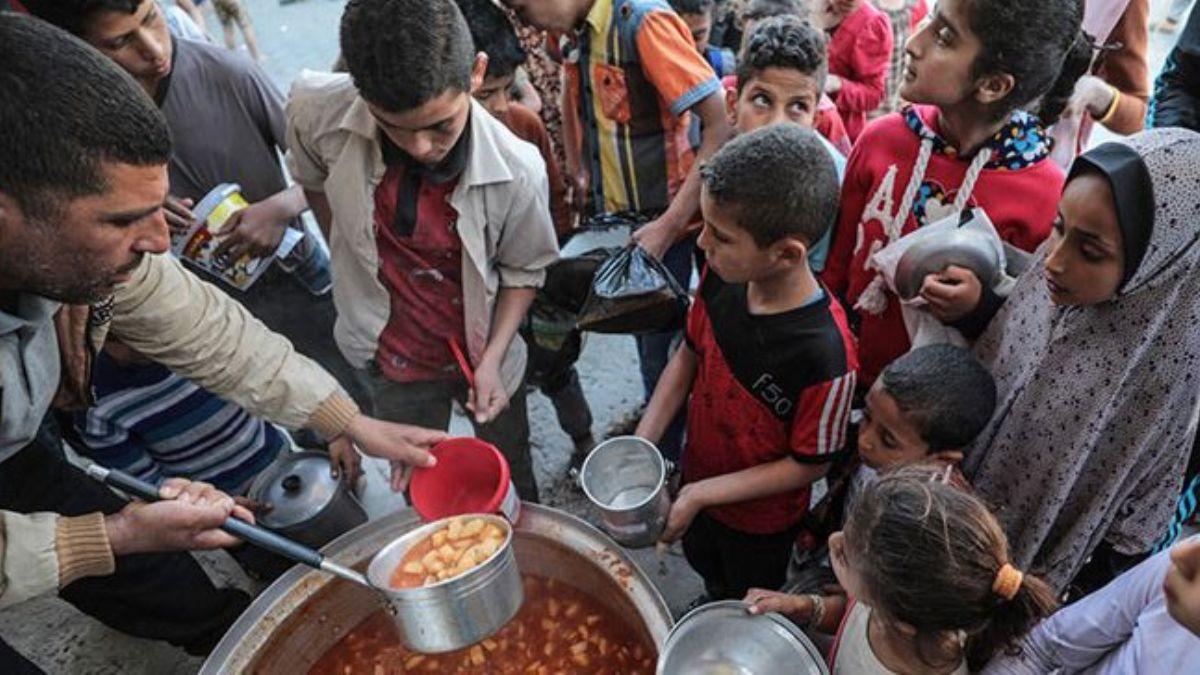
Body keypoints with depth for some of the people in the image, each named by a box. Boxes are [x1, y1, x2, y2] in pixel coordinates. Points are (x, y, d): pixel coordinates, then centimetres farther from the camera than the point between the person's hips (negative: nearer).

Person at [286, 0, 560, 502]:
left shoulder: (517, 170, -28)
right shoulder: (317, 111, -24)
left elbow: (524, 270, -10)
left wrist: (492, 359, -18)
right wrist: (356, 268, 4)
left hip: (483, 352, -1)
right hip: (392, 359, 1)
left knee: (512, 477, 24)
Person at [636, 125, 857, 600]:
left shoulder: (825, 353, -38)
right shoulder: (722, 277, -22)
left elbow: (809, 464, -23)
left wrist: (701, 494, -23)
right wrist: (640, 445, -12)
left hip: (760, 520, -5)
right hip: (696, 470, 5)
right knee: (705, 566, 35)